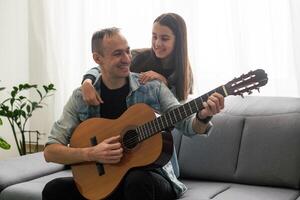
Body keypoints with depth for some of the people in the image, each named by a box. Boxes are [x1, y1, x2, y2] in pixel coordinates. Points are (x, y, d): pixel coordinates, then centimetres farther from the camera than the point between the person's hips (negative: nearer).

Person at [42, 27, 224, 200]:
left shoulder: (152, 87, -1)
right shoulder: (81, 98, -1)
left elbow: (187, 125, -7)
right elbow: (50, 151, -5)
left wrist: (202, 116, -30)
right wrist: (91, 154, -21)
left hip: (151, 175, -1)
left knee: (137, 180, -36)